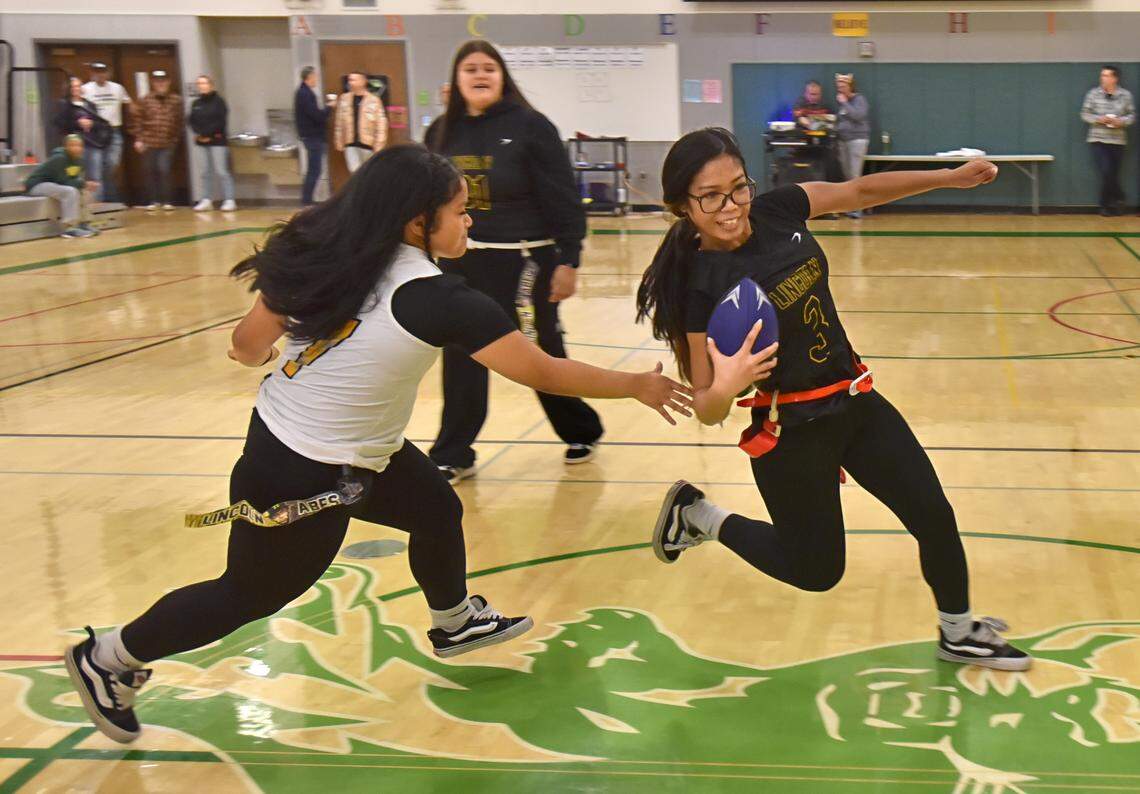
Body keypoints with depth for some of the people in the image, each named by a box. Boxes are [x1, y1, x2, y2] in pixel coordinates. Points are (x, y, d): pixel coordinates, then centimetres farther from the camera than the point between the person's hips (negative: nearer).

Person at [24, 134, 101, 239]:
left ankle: (81, 222, 3)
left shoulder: (78, 160, 1)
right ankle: (69, 228, -29)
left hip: (53, 184, 9)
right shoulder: (59, 158, -23)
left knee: (82, 190, 2)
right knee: (69, 191, -28)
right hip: (37, 184, -9)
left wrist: (86, 184, -17)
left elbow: (77, 179, 5)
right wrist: (84, 183, -25)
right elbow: (63, 182, -26)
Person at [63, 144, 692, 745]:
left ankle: (455, 623, 50)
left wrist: (252, 352, 23)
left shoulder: (330, 253, -9)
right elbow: (544, 372, -18)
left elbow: (249, 343, -2)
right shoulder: (438, 300, -27)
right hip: (300, 480, -8)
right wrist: (640, 386, -5)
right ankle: (108, 660, 35)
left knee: (438, 511, 22)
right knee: (251, 593, 16)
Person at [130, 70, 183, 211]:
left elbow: (179, 121, 4)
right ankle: (153, 201, 16)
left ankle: (166, 201, 2)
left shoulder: (176, 100, 2)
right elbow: (137, 119, 2)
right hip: (149, 142, 1)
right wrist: (138, 139, -3)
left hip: (168, 143, -1)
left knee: (164, 170, -9)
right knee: (151, 172, 6)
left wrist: (176, 138, 0)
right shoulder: (145, 100, 1)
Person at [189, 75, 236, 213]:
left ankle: (229, 200, -5)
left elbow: (220, 121, -12)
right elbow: (192, 121, 10)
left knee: (221, 171, -7)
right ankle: (206, 201, 11)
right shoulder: (196, 104, 12)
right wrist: (198, 134, -9)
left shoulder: (218, 101, -4)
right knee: (206, 172, 7)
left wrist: (208, 134, -15)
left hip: (217, 140, -5)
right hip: (201, 142, 5)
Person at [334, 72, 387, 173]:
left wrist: (379, 145, -11)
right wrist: (339, 141, 8)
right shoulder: (344, 99, 4)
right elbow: (339, 122, 10)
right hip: (351, 145, 2)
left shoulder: (374, 100, -7)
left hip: (368, 144, -2)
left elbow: (381, 124, -7)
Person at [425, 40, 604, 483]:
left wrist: (568, 261, -14)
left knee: (543, 355, 9)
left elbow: (563, 199, -10)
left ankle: (581, 431, 31)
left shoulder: (529, 126, -9)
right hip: (460, 264, 4)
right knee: (461, 362, 5)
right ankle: (452, 456, 13)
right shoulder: (442, 132, 5)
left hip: (523, 261, -4)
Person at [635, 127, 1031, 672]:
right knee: (815, 570, 11)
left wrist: (951, 177, 10)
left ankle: (958, 633, 36)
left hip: (856, 401, 6)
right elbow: (706, 410, -19)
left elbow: (861, 191, 8)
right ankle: (698, 515, 29)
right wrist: (724, 389, -41)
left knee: (935, 518, 12)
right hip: (791, 432, -6)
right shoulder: (702, 285, -23)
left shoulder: (776, 211, -9)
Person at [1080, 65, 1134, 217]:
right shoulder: (1093, 93, -3)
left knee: (1113, 174, 5)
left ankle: (1106, 205, 20)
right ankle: (1118, 198, 8)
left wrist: (1121, 121, -15)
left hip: (1118, 141, 1)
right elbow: (1085, 114, 1)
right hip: (1098, 140, -1)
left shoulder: (1126, 95, 0)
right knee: (1106, 172, -14)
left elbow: (1131, 115, 5)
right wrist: (1099, 119, -16)